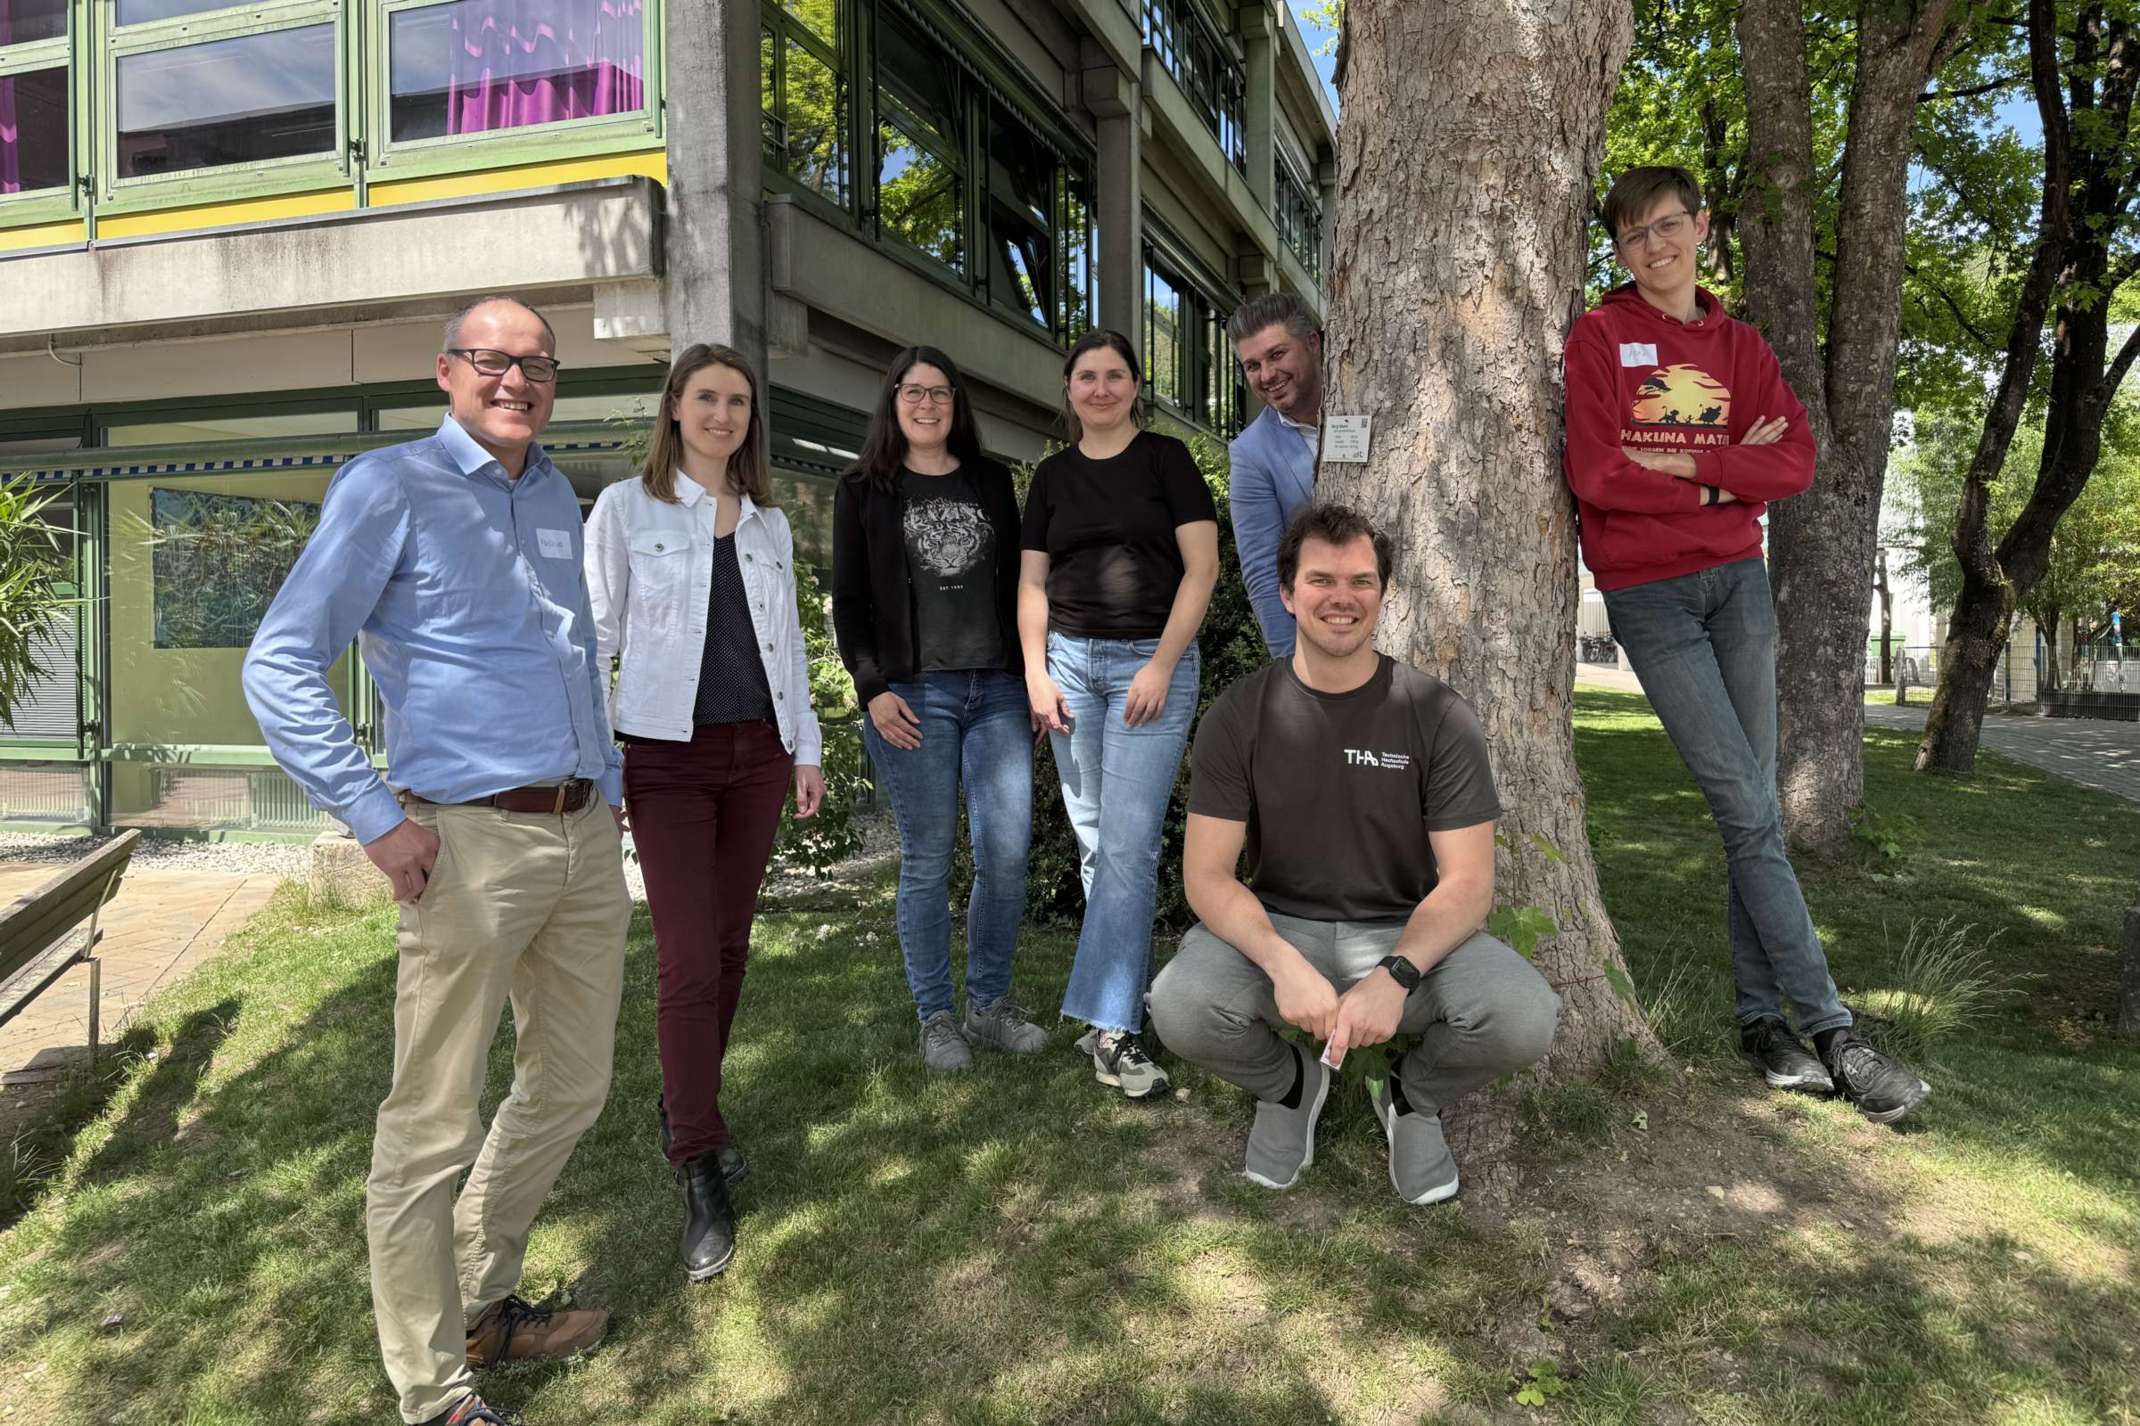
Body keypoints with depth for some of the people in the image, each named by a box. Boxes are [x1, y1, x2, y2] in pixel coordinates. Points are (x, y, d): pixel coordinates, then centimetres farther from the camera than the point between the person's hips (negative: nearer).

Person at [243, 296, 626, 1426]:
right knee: (434, 1125, 1)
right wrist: (378, 819, -15)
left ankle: (481, 1306, 37)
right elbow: (278, 668, -10)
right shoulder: (389, 486, -5)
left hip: (586, 839, 8)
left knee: (570, 1087, 17)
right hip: (472, 841, -7)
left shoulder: (557, 497, 15)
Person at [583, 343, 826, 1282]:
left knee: (730, 949, 10)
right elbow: (595, 637, -1)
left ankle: (687, 1109, 30)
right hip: (667, 756, -4)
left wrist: (806, 749, 12)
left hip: (758, 752, 5)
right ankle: (701, 1173, 0)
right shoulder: (626, 509, 0)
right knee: (687, 962, -8)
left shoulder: (770, 524, 12)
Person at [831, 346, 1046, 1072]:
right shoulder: (863, 491, 8)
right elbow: (848, 602, 3)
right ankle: (935, 1017, 13)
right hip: (913, 696, -2)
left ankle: (990, 1003, 15)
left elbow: (1017, 583, 16)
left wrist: (1034, 675, 9)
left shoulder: (992, 482, 16)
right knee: (928, 861, 0)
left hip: (998, 690, 3)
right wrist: (873, 689, -8)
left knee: (1007, 854, -2)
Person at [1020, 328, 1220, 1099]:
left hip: (1152, 661, -4)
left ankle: (1111, 1028, -7)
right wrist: (1036, 672, 1)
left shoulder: (1165, 458, 3)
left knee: (1128, 846, -11)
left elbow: (1202, 566, -4)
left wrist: (1162, 665, -11)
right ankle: (1126, 999, 19)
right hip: (1071, 661, 4)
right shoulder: (1053, 475, 14)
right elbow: (1033, 581, 13)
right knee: (1094, 845, 6)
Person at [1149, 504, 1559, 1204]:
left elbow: (1467, 881, -10)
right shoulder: (1239, 717, -5)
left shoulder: (1438, 714, -6)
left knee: (1524, 1016, -29)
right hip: (1276, 929, 0)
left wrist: (1394, 976, -28)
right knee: (1180, 1007, -31)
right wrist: (1283, 963, -29)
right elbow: (1207, 875, -9)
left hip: (1407, 933, 0)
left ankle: (1412, 1094, 8)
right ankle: (1288, 1084, 7)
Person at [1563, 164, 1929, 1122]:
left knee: (1753, 807, 4)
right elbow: (1596, 475, -13)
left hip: (1739, 580, 5)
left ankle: (1761, 1017, 14)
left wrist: (1686, 462, -13)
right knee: (1750, 812, -6)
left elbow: (1795, 461, 0)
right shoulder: (1598, 338, 0)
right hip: (1648, 595, -4)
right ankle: (1829, 1030, 1)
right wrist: (1726, 478, -6)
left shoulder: (1741, 347, 13)